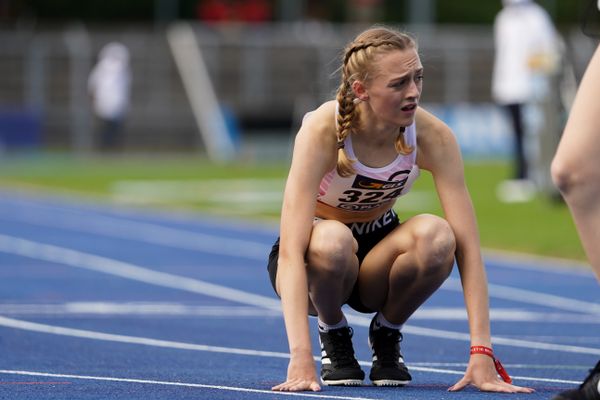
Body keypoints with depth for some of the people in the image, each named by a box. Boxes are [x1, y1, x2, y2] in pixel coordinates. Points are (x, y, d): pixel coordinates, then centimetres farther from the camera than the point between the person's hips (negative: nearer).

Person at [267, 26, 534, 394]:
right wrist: (300, 358, -47)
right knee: (333, 239, -39)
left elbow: (467, 244, -25)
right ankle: (333, 334, -6)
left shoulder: (432, 136, -21)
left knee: (436, 235, -32)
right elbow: (291, 249, -37)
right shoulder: (322, 131, -30)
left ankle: (387, 333, -3)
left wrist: (482, 353, -34)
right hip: (313, 257, -2)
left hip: (377, 257, 3)